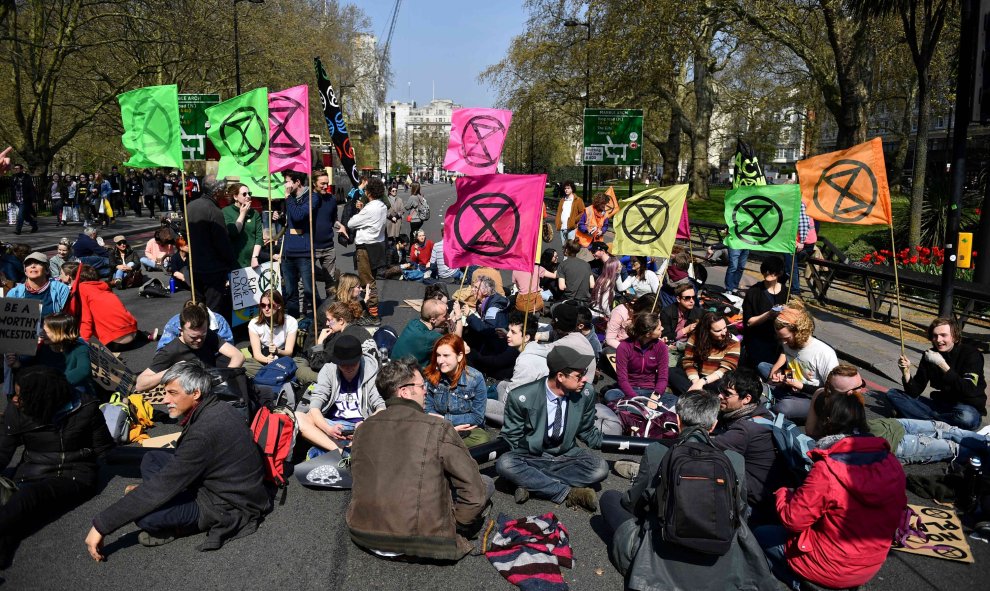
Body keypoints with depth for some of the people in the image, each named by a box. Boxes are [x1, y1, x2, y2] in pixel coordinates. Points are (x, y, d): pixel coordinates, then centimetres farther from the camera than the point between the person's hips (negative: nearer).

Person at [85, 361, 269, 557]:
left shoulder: (205, 430, -30)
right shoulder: (215, 409, 0)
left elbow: (160, 487, -27)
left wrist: (101, 525, -19)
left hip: (230, 507, -10)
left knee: (143, 513, -24)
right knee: (152, 459, 10)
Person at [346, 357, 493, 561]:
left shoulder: (363, 429, 2)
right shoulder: (438, 428, -14)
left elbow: (363, 480, 11)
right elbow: (473, 490, -12)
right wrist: (455, 525, 3)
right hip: (420, 539, -5)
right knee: (486, 483, 8)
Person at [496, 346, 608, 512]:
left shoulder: (586, 394, -10)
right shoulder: (522, 398, -19)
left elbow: (587, 432, 7)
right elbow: (511, 437, -4)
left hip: (566, 456, 3)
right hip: (531, 458, -2)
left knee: (600, 468, -26)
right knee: (504, 464, -34)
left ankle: (531, 483, -21)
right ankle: (569, 492, -25)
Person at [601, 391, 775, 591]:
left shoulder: (655, 452, -11)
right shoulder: (735, 461, -7)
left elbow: (632, 503, 4)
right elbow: (739, 512, 9)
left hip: (661, 565, -2)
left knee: (610, 497, 17)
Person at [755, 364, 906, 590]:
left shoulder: (826, 470, -26)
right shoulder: (891, 462, -9)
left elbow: (793, 519, -18)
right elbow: (896, 508, 4)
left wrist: (783, 494, 2)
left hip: (834, 568, -7)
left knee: (759, 535, 12)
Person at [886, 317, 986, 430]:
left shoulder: (971, 354, -12)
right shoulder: (930, 354, 0)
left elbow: (969, 391, -27)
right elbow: (915, 392, -3)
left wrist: (942, 365, -31)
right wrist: (906, 373, -22)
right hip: (939, 405, 5)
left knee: (966, 417, -40)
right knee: (892, 393, -7)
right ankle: (936, 421, -20)